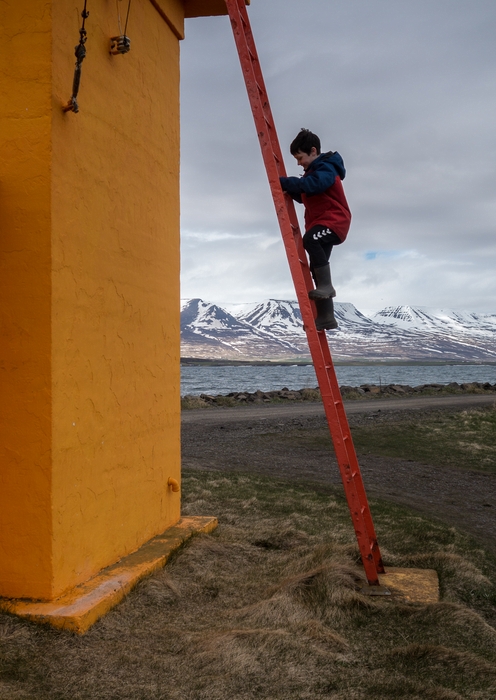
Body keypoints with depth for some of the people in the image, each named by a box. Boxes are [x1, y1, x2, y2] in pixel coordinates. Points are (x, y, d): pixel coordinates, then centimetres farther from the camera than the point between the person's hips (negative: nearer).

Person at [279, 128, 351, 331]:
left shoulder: (326, 168, -11)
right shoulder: (313, 171, 19)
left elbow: (309, 186, -29)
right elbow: (304, 195, 23)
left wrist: (284, 182, -23)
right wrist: (288, 188, 5)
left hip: (334, 221, -10)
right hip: (320, 222, 10)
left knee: (310, 239, -37)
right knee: (316, 269, 4)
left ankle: (326, 285, -29)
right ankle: (326, 317, 7)